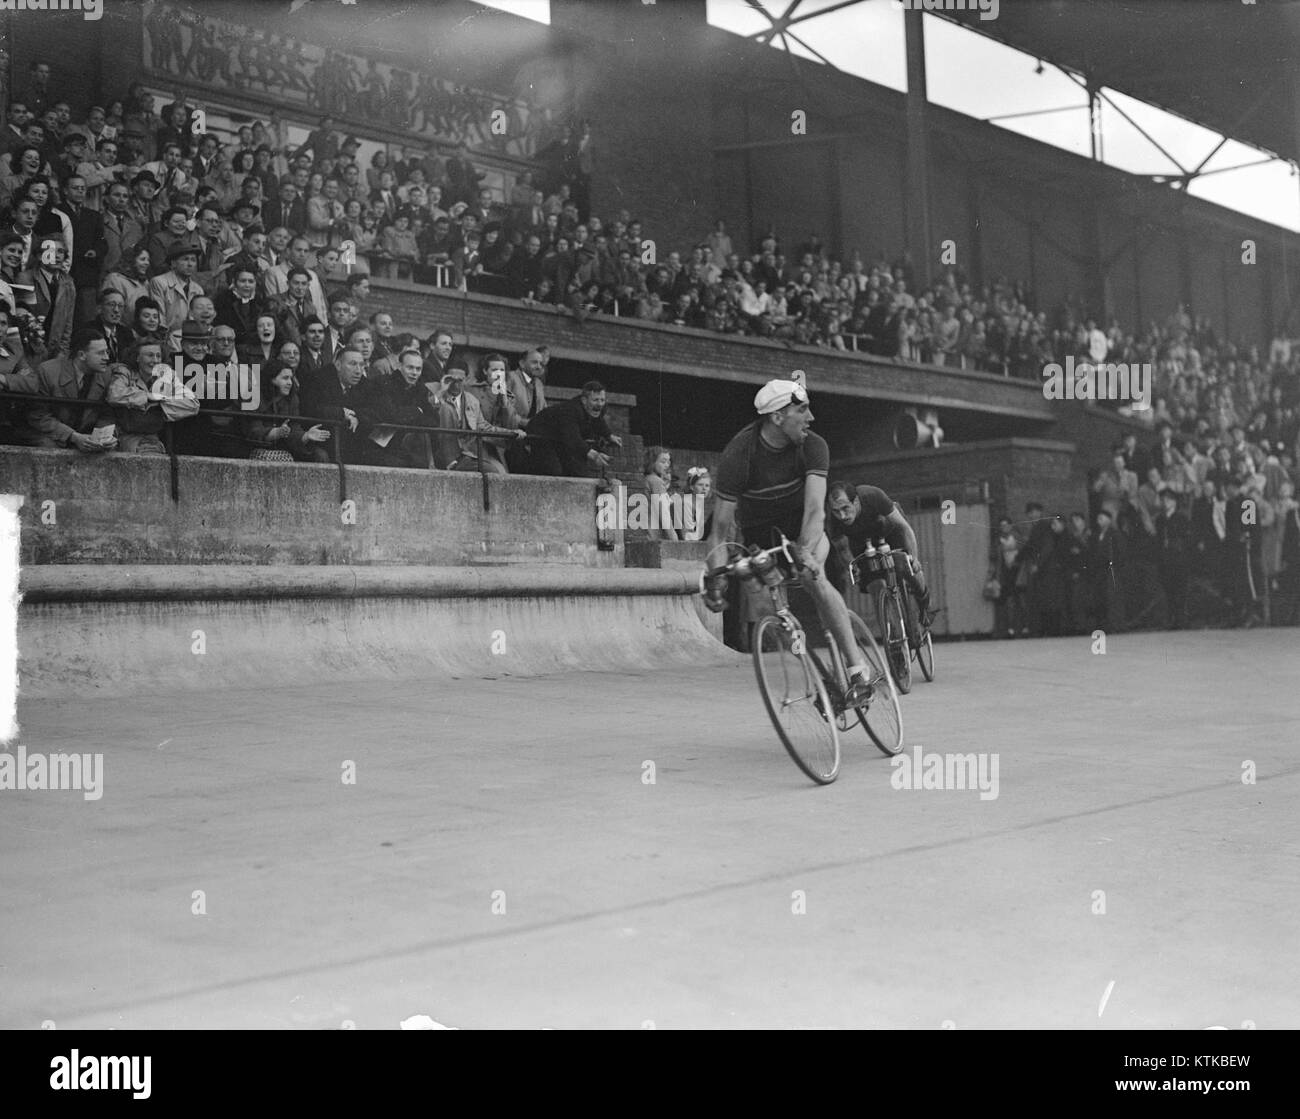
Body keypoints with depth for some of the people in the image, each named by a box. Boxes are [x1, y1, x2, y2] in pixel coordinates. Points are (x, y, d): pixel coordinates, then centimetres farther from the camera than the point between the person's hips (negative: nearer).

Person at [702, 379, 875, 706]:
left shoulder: (812, 446, -23)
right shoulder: (739, 454, -26)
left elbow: (815, 507, -33)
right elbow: (721, 524, -23)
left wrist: (805, 552, -48)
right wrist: (714, 575, -29)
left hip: (803, 526, -2)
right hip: (758, 529, 2)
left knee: (813, 578, -28)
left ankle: (858, 667, -26)